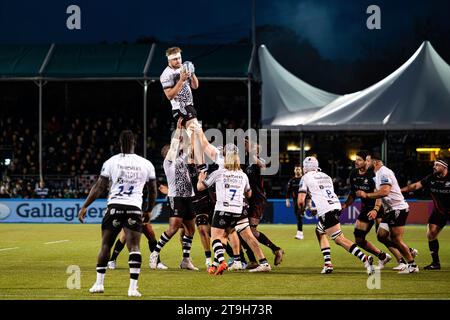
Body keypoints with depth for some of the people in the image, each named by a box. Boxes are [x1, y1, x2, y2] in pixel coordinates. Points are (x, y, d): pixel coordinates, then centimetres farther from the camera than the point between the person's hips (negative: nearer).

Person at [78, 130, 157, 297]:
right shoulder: (146, 164, 8)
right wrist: (148, 211, 32)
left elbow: (99, 187, 0)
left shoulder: (111, 162, 2)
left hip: (115, 206, 0)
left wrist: (84, 207, 7)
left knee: (105, 245, 12)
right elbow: (153, 192, 17)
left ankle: (99, 283, 14)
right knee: (134, 247, -3)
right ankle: (133, 288, -12)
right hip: (134, 208, 0)